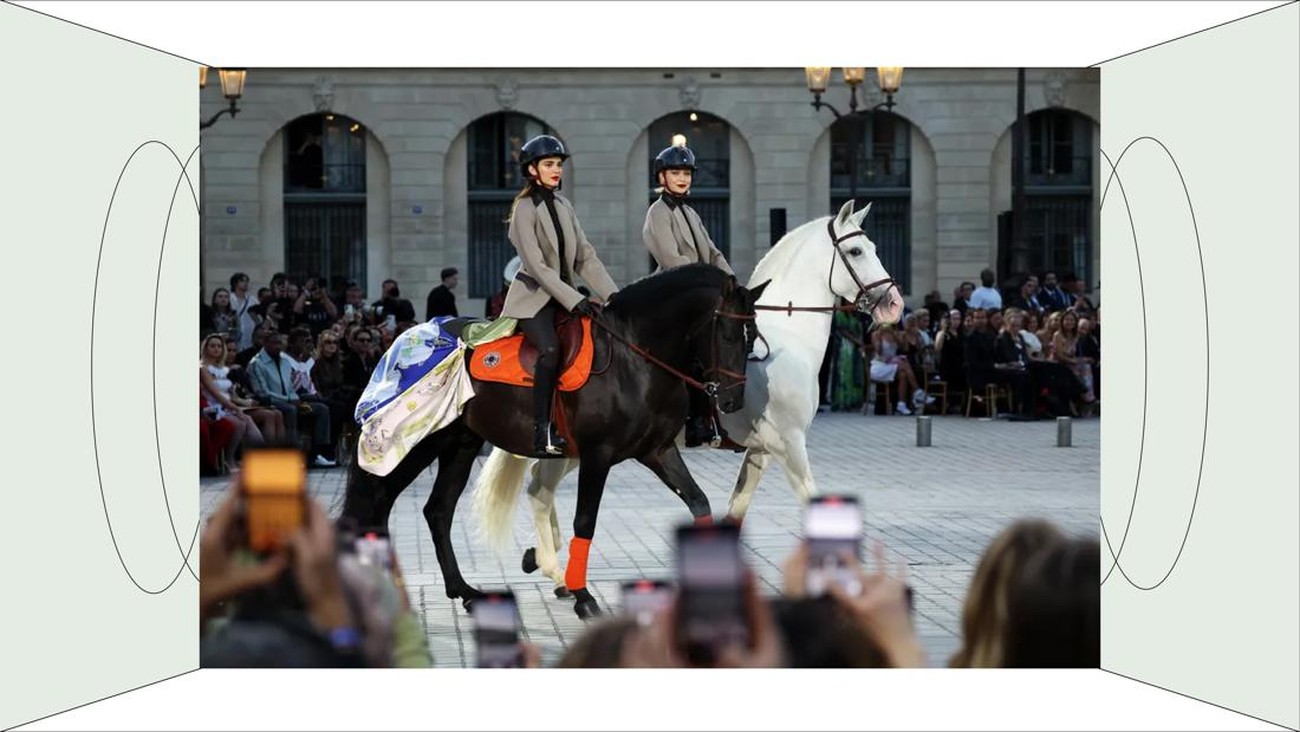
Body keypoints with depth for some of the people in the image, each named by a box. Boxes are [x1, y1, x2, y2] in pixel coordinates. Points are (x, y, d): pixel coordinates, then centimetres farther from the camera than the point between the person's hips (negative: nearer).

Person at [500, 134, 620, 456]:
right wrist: (573, 300, -23)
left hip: (563, 294, 7)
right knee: (551, 349, -29)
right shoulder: (525, 209, -10)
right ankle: (542, 432, -27)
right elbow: (537, 266, -17)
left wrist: (611, 293, -4)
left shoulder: (563, 205, 11)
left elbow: (584, 256, 8)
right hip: (534, 297, -7)